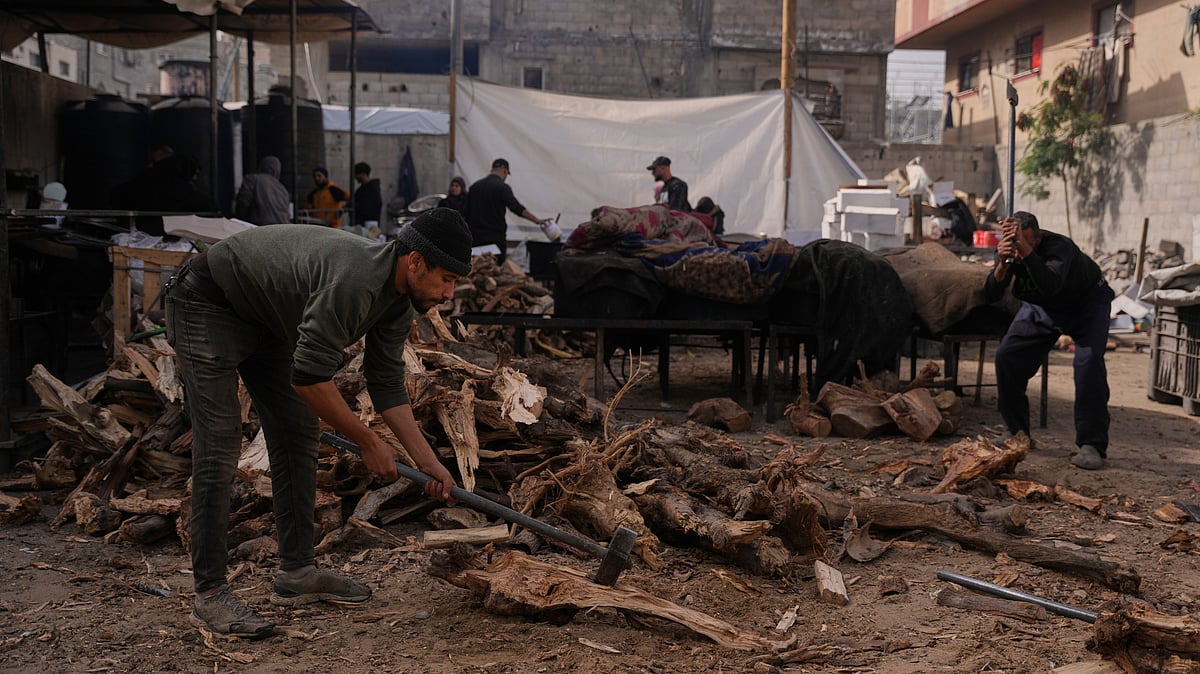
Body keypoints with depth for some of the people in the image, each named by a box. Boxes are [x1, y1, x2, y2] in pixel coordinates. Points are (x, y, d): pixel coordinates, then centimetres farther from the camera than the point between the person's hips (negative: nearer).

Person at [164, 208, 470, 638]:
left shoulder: (398, 300, -6)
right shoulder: (352, 280, -36)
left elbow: (387, 384, 3)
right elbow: (309, 377, -33)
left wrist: (427, 460, -1)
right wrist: (368, 443, -22)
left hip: (266, 318, 10)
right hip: (208, 305, -10)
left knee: (298, 437, 6)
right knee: (219, 448, -13)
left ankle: (297, 572, 13)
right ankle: (209, 594, -7)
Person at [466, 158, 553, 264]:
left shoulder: (475, 186, 11)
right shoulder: (502, 187, -9)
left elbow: (468, 215, 15)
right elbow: (516, 208, -23)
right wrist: (537, 220, -26)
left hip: (476, 238, 6)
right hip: (495, 238, -6)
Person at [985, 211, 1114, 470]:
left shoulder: (1059, 246, -37)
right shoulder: (1008, 252, -21)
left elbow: (1050, 286, -55)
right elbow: (991, 296, -27)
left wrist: (1026, 251, -62)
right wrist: (1002, 265, -45)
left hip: (1087, 303, -5)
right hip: (1041, 306, 5)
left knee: (1089, 361, -26)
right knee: (1007, 356, -8)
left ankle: (1092, 445, -21)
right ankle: (1017, 432, 7)